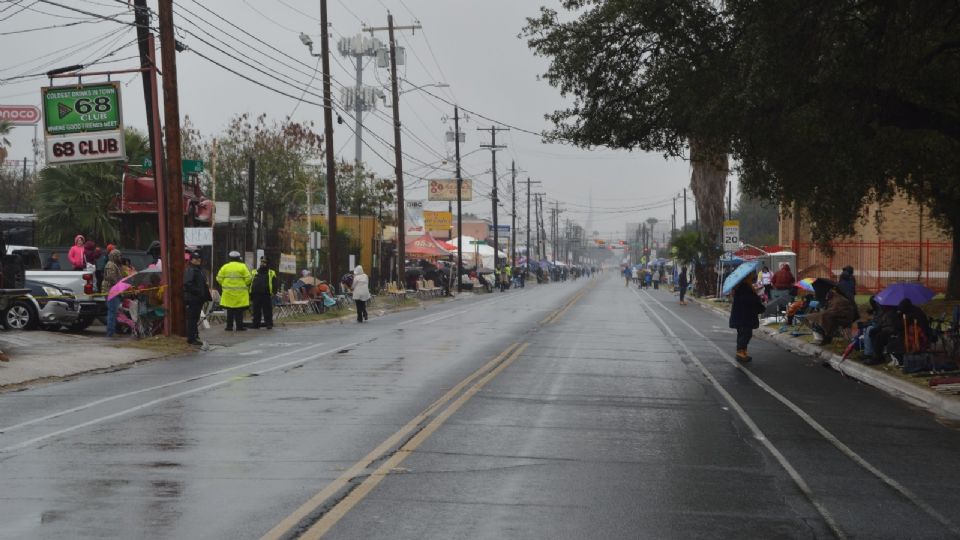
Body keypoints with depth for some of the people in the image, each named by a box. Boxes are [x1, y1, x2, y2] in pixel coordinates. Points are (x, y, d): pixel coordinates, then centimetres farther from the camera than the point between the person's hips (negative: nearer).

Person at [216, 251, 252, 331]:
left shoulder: (225, 267, 3)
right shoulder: (242, 267, -4)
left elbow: (219, 279, 2)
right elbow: (248, 279, -7)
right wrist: (244, 285, 12)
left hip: (228, 292, 2)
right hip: (240, 293, -2)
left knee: (230, 310, 8)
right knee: (239, 311, 2)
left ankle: (229, 326, 9)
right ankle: (239, 326, 2)